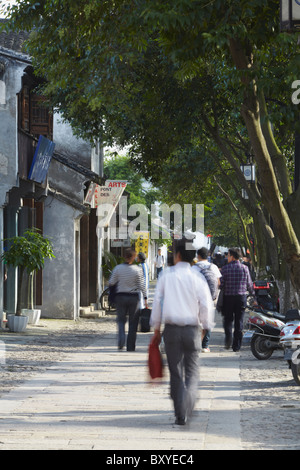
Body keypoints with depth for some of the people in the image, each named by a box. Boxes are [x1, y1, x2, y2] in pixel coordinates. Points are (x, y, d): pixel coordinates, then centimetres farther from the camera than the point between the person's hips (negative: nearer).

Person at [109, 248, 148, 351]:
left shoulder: (117, 268, -5)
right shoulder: (137, 270, -8)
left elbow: (111, 283, 1)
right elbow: (141, 286, -7)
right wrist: (145, 299, -2)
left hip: (121, 297, 1)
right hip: (134, 298, -1)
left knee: (121, 320, 13)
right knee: (133, 323, 8)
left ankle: (121, 339, -11)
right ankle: (130, 346, 9)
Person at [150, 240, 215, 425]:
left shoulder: (167, 275, 0)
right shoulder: (197, 277, -3)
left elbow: (157, 302, 2)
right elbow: (206, 305, -5)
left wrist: (157, 328, 11)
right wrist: (206, 327, 9)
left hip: (171, 330, 1)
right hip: (192, 330, -1)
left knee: (176, 373, 10)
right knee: (192, 372, 6)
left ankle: (180, 414, 10)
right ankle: (185, 411, -13)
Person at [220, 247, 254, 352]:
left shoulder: (225, 268, -6)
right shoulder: (244, 268, 1)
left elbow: (221, 284, -7)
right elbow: (249, 284, 7)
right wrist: (252, 292, 26)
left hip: (228, 297, -1)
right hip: (241, 296, 2)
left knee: (228, 319, 12)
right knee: (239, 321, 7)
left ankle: (228, 337, -13)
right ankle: (236, 345, 7)